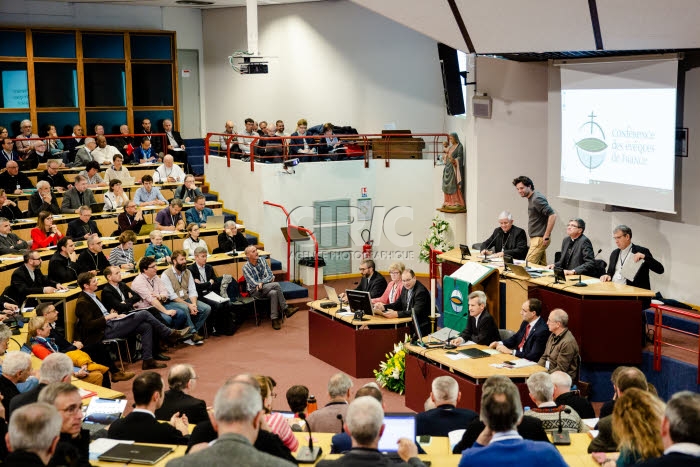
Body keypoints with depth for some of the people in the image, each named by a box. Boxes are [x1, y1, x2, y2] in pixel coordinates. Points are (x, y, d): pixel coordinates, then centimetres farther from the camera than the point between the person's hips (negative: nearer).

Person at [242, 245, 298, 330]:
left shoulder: (263, 261, 3)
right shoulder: (246, 267, -10)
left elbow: (270, 276, -1)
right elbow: (253, 284, -14)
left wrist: (261, 282, -17)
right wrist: (268, 280, -10)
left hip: (266, 288, 4)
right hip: (255, 291, -4)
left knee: (273, 293, -33)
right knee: (276, 285, -29)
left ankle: (275, 319, -30)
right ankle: (285, 309, -23)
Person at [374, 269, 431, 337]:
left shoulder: (421, 291, -17)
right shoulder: (405, 288, 9)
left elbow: (416, 312, -26)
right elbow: (398, 304, 16)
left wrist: (397, 314, -37)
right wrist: (383, 307, -3)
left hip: (421, 326, -8)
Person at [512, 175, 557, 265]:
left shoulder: (537, 199, -16)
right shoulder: (531, 198, 14)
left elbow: (552, 215, -23)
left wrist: (546, 236, -21)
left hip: (539, 239, -10)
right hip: (536, 238, 10)